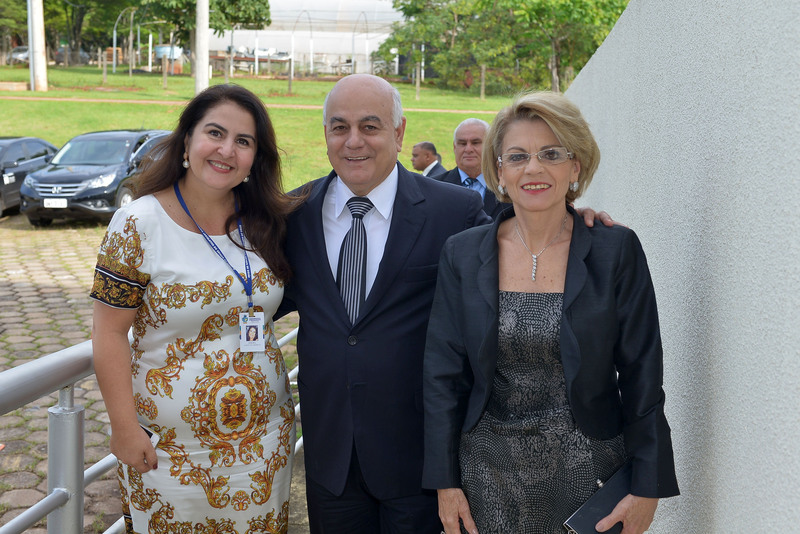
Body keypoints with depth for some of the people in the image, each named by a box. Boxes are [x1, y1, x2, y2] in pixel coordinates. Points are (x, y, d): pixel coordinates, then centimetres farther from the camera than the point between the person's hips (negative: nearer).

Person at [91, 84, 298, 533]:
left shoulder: (267, 222, -1)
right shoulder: (140, 224, -13)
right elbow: (110, 332, -11)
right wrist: (125, 429, -11)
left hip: (264, 439, 4)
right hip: (170, 448, -4)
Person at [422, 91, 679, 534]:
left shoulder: (617, 251, -6)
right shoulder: (462, 254, -1)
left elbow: (642, 376, -4)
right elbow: (444, 373, 2)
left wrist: (647, 489, -6)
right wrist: (446, 482, -1)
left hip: (586, 471, -1)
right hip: (489, 473, 2)